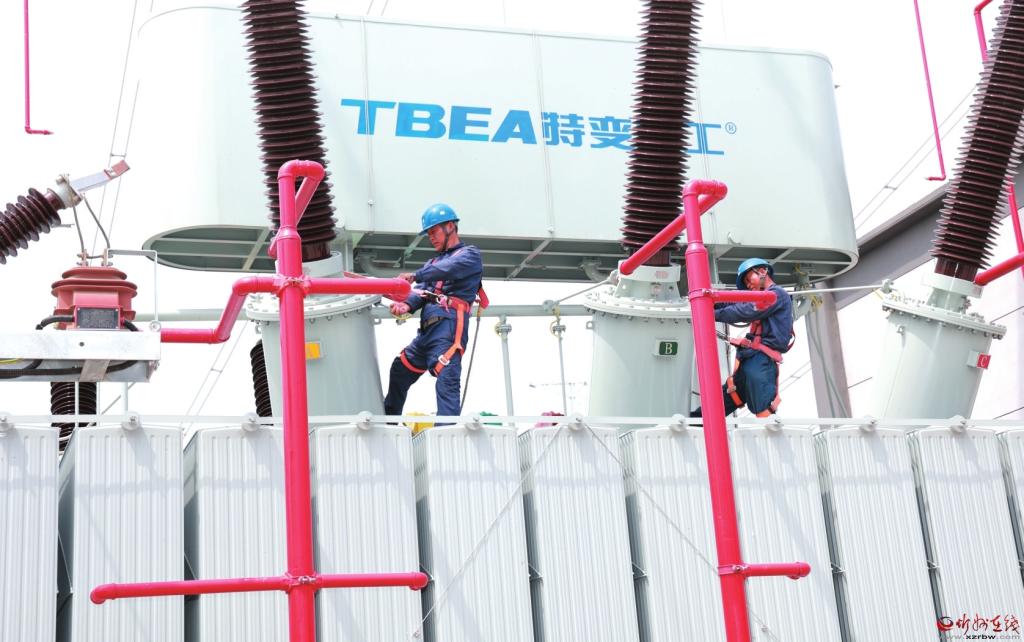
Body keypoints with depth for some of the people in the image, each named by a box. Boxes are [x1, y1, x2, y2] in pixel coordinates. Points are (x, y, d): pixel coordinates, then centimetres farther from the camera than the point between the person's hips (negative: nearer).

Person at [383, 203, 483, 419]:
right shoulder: (434, 262, 29)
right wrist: (407, 305, -11)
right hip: (427, 329, 9)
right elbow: (421, 291, 10)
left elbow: (450, 268, -16)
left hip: (449, 326, -9)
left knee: (446, 382, -21)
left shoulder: (470, 254, 7)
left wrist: (415, 276, -20)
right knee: (400, 371, 22)